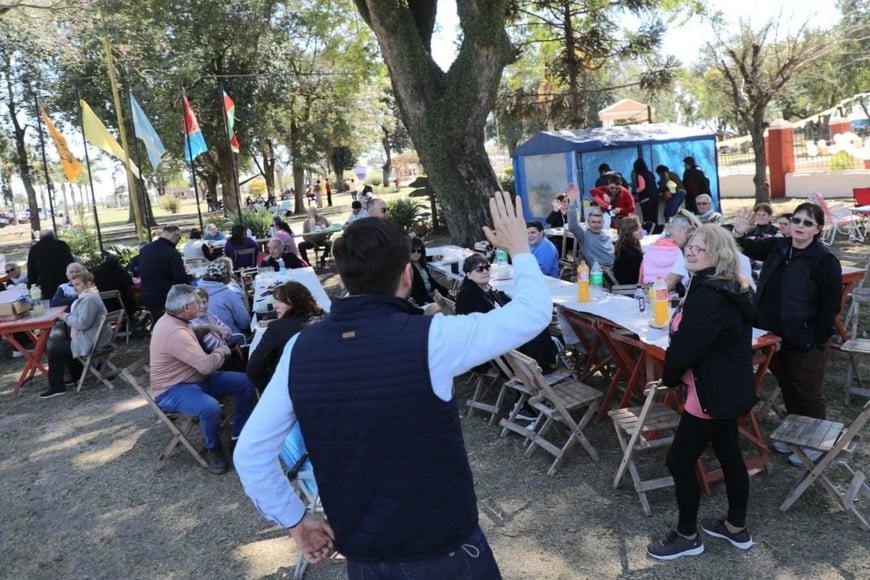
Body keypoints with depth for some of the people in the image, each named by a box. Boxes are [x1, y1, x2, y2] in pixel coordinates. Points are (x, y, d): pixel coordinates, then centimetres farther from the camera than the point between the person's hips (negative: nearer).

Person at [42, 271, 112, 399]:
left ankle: (56, 387, 3)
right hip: (91, 338, 11)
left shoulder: (89, 299, -22)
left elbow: (82, 322, -29)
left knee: (54, 350, -5)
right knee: (62, 344, 30)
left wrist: (65, 316, -16)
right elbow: (80, 317, 23)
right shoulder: (87, 296, 13)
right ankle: (77, 377, 34)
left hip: (91, 342, -11)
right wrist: (67, 317, 6)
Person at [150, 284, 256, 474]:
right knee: (210, 407, -39)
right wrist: (221, 351, -11)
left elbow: (190, 333, 31)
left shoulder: (172, 320, 4)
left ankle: (239, 437, 8)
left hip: (196, 378, 10)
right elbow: (206, 365, -32)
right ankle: (214, 449, -9)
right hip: (173, 390, -10)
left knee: (245, 382, -2)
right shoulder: (174, 332, -29)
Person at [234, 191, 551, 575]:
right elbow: (534, 312, -10)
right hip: (442, 551, -3)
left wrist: (294, 519, 6)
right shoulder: (430, 339, -23)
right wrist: (519, 248, 5)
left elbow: (250, 453, -5)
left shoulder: (301, 349, -11)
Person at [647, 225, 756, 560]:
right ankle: (736, 528, 36)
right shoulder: (732, 289, 9)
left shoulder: (707, 295, -26)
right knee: (729, 454, 20)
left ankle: (687, 536, 18)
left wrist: (668, 377, -5)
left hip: (712, 392, -10)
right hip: (730, 388, 11)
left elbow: (685, 348, -25)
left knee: (679, 461, 3)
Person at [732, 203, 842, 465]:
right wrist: (739, 234, -9)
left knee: (808, 393, 10)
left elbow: (831, 305, -16)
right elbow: (749, 249, 13)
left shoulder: (825, 261, -17)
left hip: (805, 342, -6)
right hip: (776, 336, 6)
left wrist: (817, 339, -17)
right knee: (787, 388, 21)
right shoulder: (777, 246, 0)